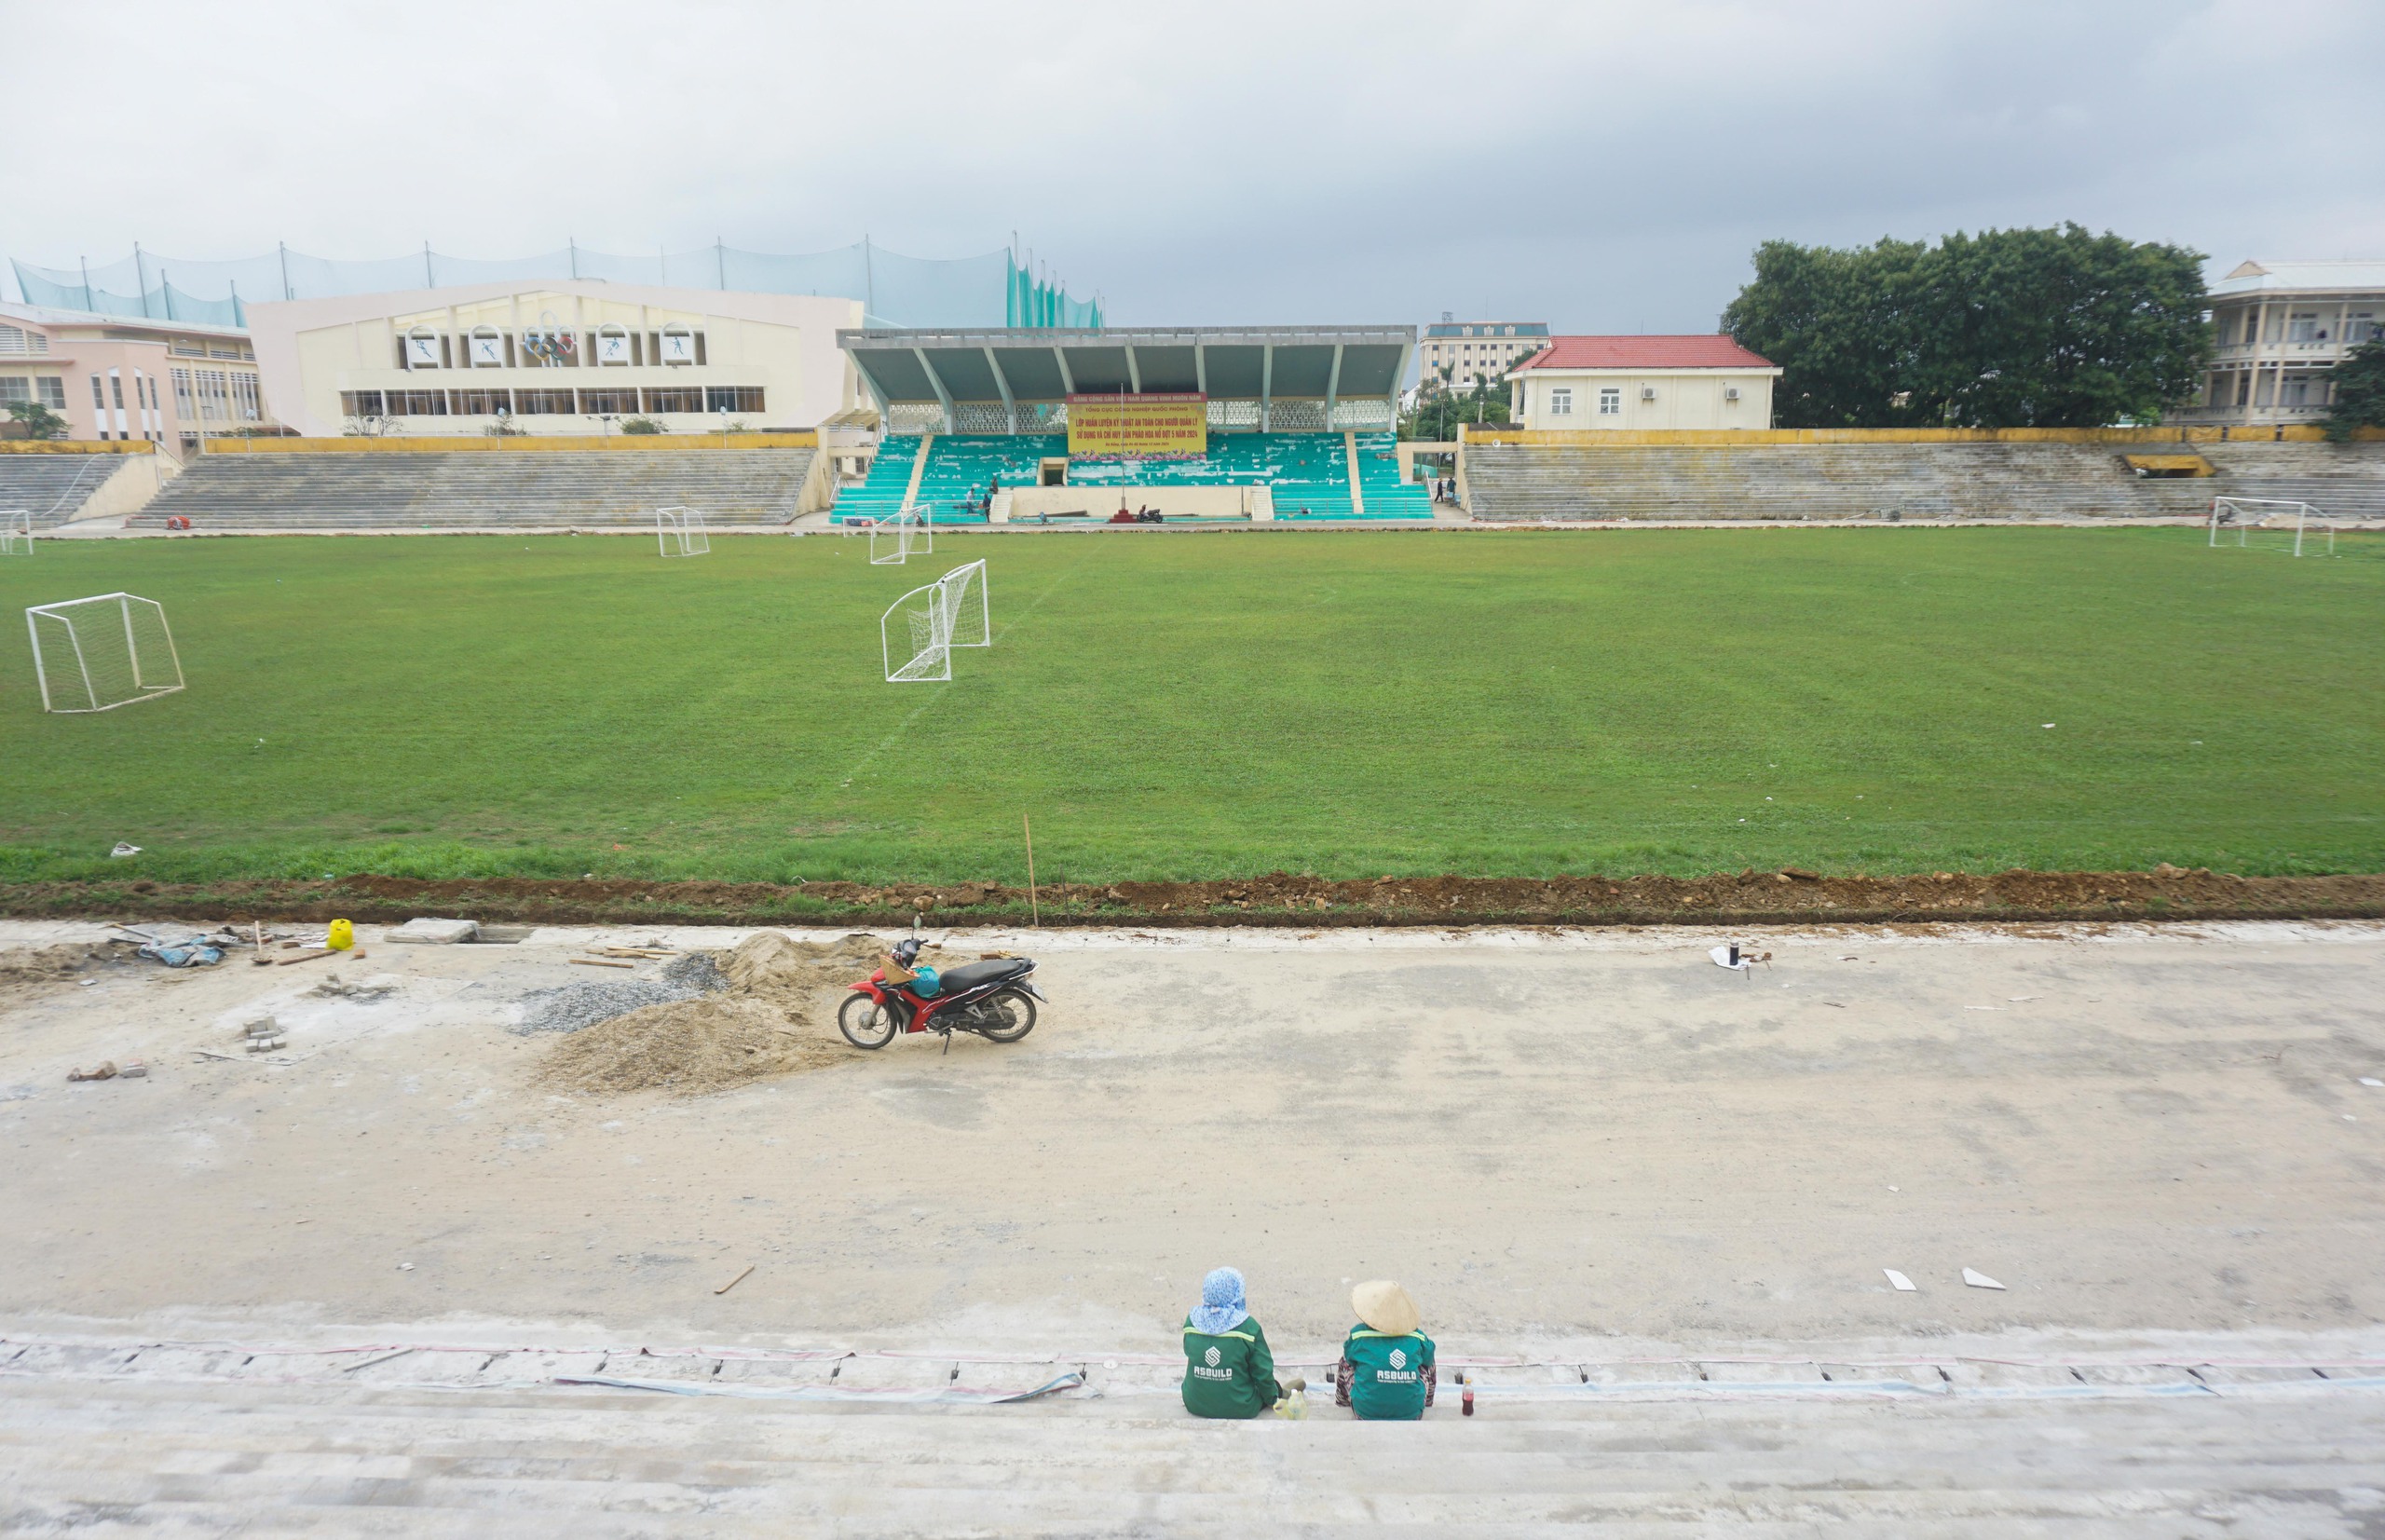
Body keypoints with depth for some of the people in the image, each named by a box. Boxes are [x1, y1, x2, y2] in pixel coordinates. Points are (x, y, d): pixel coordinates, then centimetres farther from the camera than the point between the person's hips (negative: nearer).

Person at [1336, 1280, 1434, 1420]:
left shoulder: (1358, 1335, -7)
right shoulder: (1417, 1337, -4)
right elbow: (1428, 1361, 15)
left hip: (1366, 1413, -1)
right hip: (1412, 1413, 1)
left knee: (1345, 1364, 25)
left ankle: (1342, 1405, 49)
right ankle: (1425, 1407, 46)